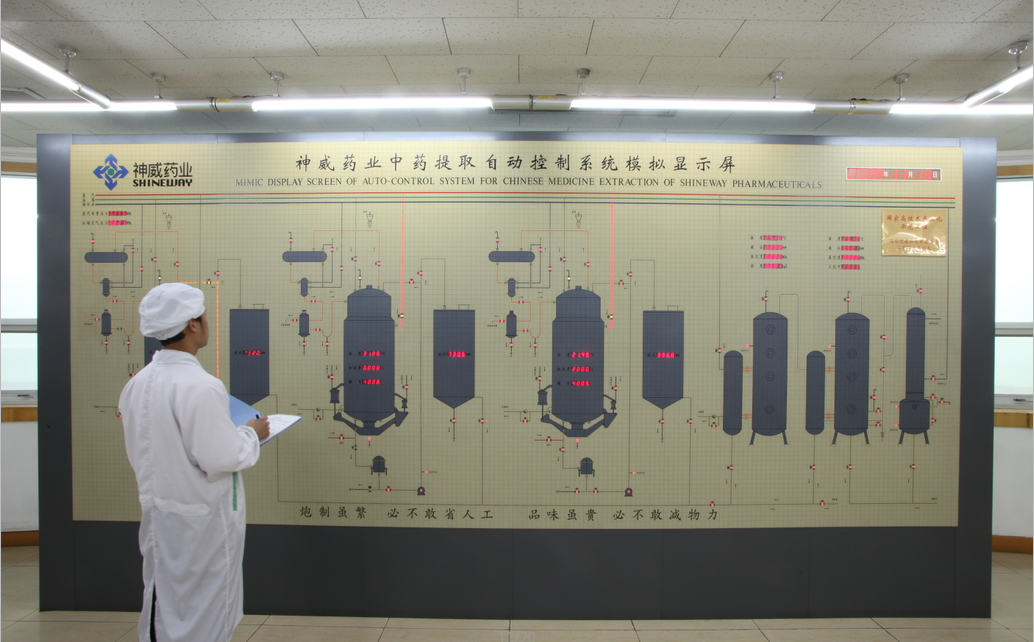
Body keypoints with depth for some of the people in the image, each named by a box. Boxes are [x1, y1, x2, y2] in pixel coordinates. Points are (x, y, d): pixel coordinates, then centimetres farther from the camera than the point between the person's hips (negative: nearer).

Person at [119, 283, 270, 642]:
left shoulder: (138, 383, 0)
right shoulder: (200, 387, -24)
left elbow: (147, 449, 10)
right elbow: (220, 459, -23)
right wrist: (252, 434, -6)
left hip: (158, 513, 7)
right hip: (202, 519, -7)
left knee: (164, 611, 21)